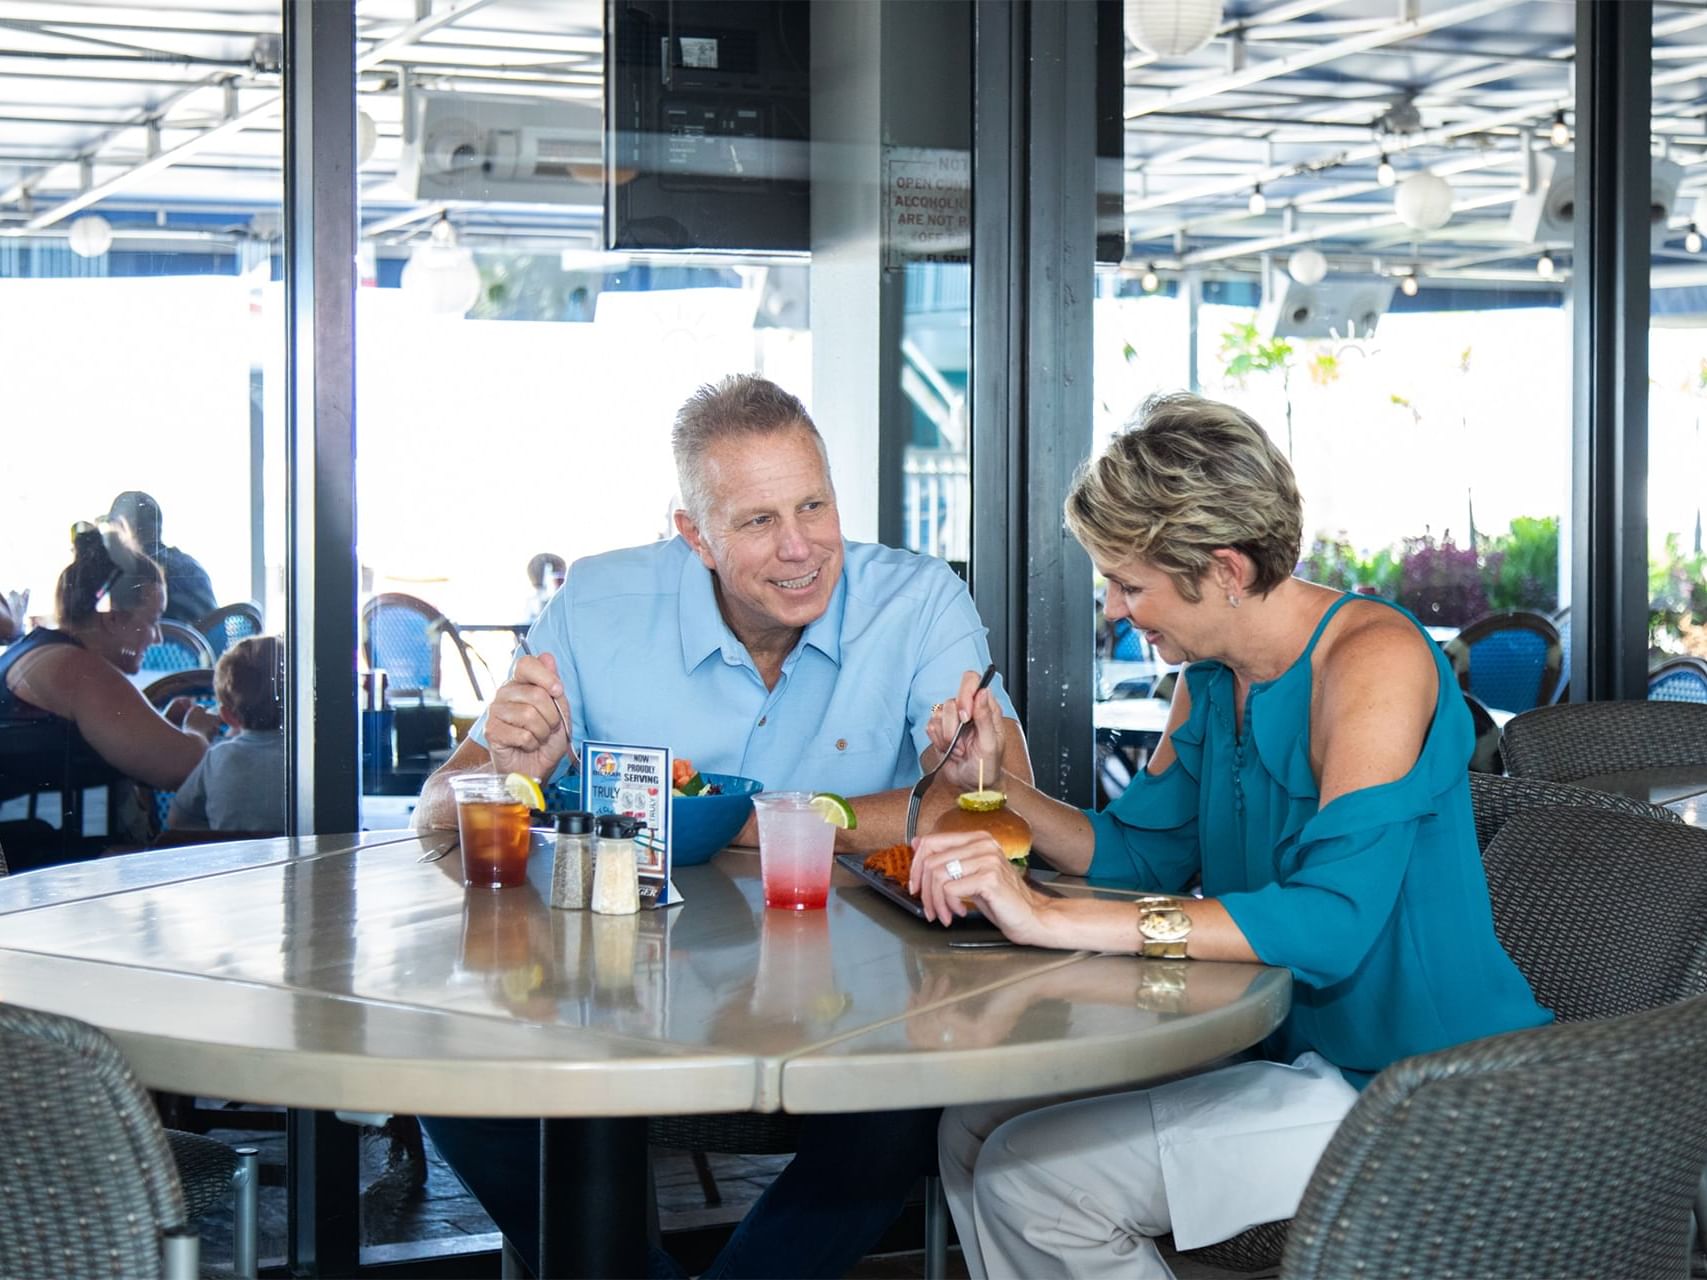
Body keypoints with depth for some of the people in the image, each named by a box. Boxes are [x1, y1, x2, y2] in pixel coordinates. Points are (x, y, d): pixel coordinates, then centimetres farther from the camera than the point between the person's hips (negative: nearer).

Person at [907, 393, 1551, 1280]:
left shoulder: (1374, 661, -22)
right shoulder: (1214, 679, 6)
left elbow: (1331, 919, -33)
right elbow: (1144, 854, 17)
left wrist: (1049, 919, -37)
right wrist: (995, 783, -2)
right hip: (1295, 1052, 9)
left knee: (1026, 1180, -15)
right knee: (973, 1134, 3)